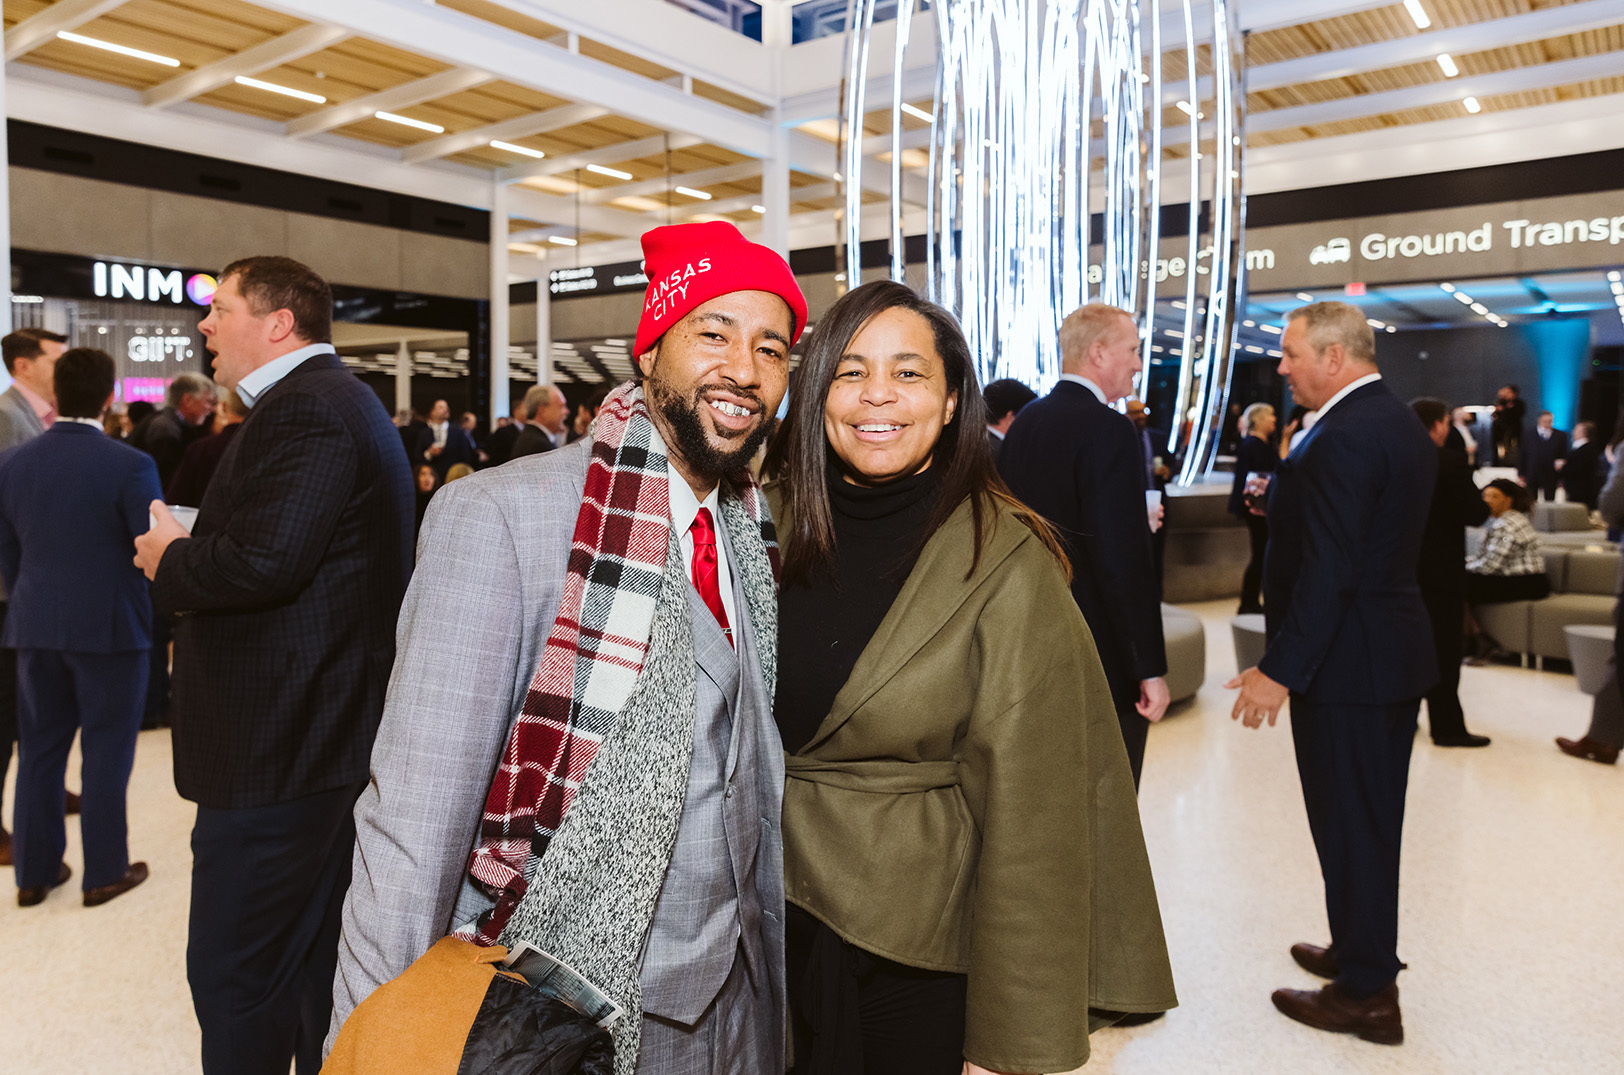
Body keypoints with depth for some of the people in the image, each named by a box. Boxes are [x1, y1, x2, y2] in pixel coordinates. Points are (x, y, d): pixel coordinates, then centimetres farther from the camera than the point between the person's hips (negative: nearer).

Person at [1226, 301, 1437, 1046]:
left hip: (1347, 662, -10)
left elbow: (1327, 572, -26)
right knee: (1373, 819, 21)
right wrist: (1284, 503, 13)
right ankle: (1361, 952, 37)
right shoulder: (1403, 425, 11)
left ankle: (1366, 995, 16)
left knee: (1348, 822, 2)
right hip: (1398, 652, 10)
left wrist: (1280, 668, -22)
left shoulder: (1342, 439, -21)